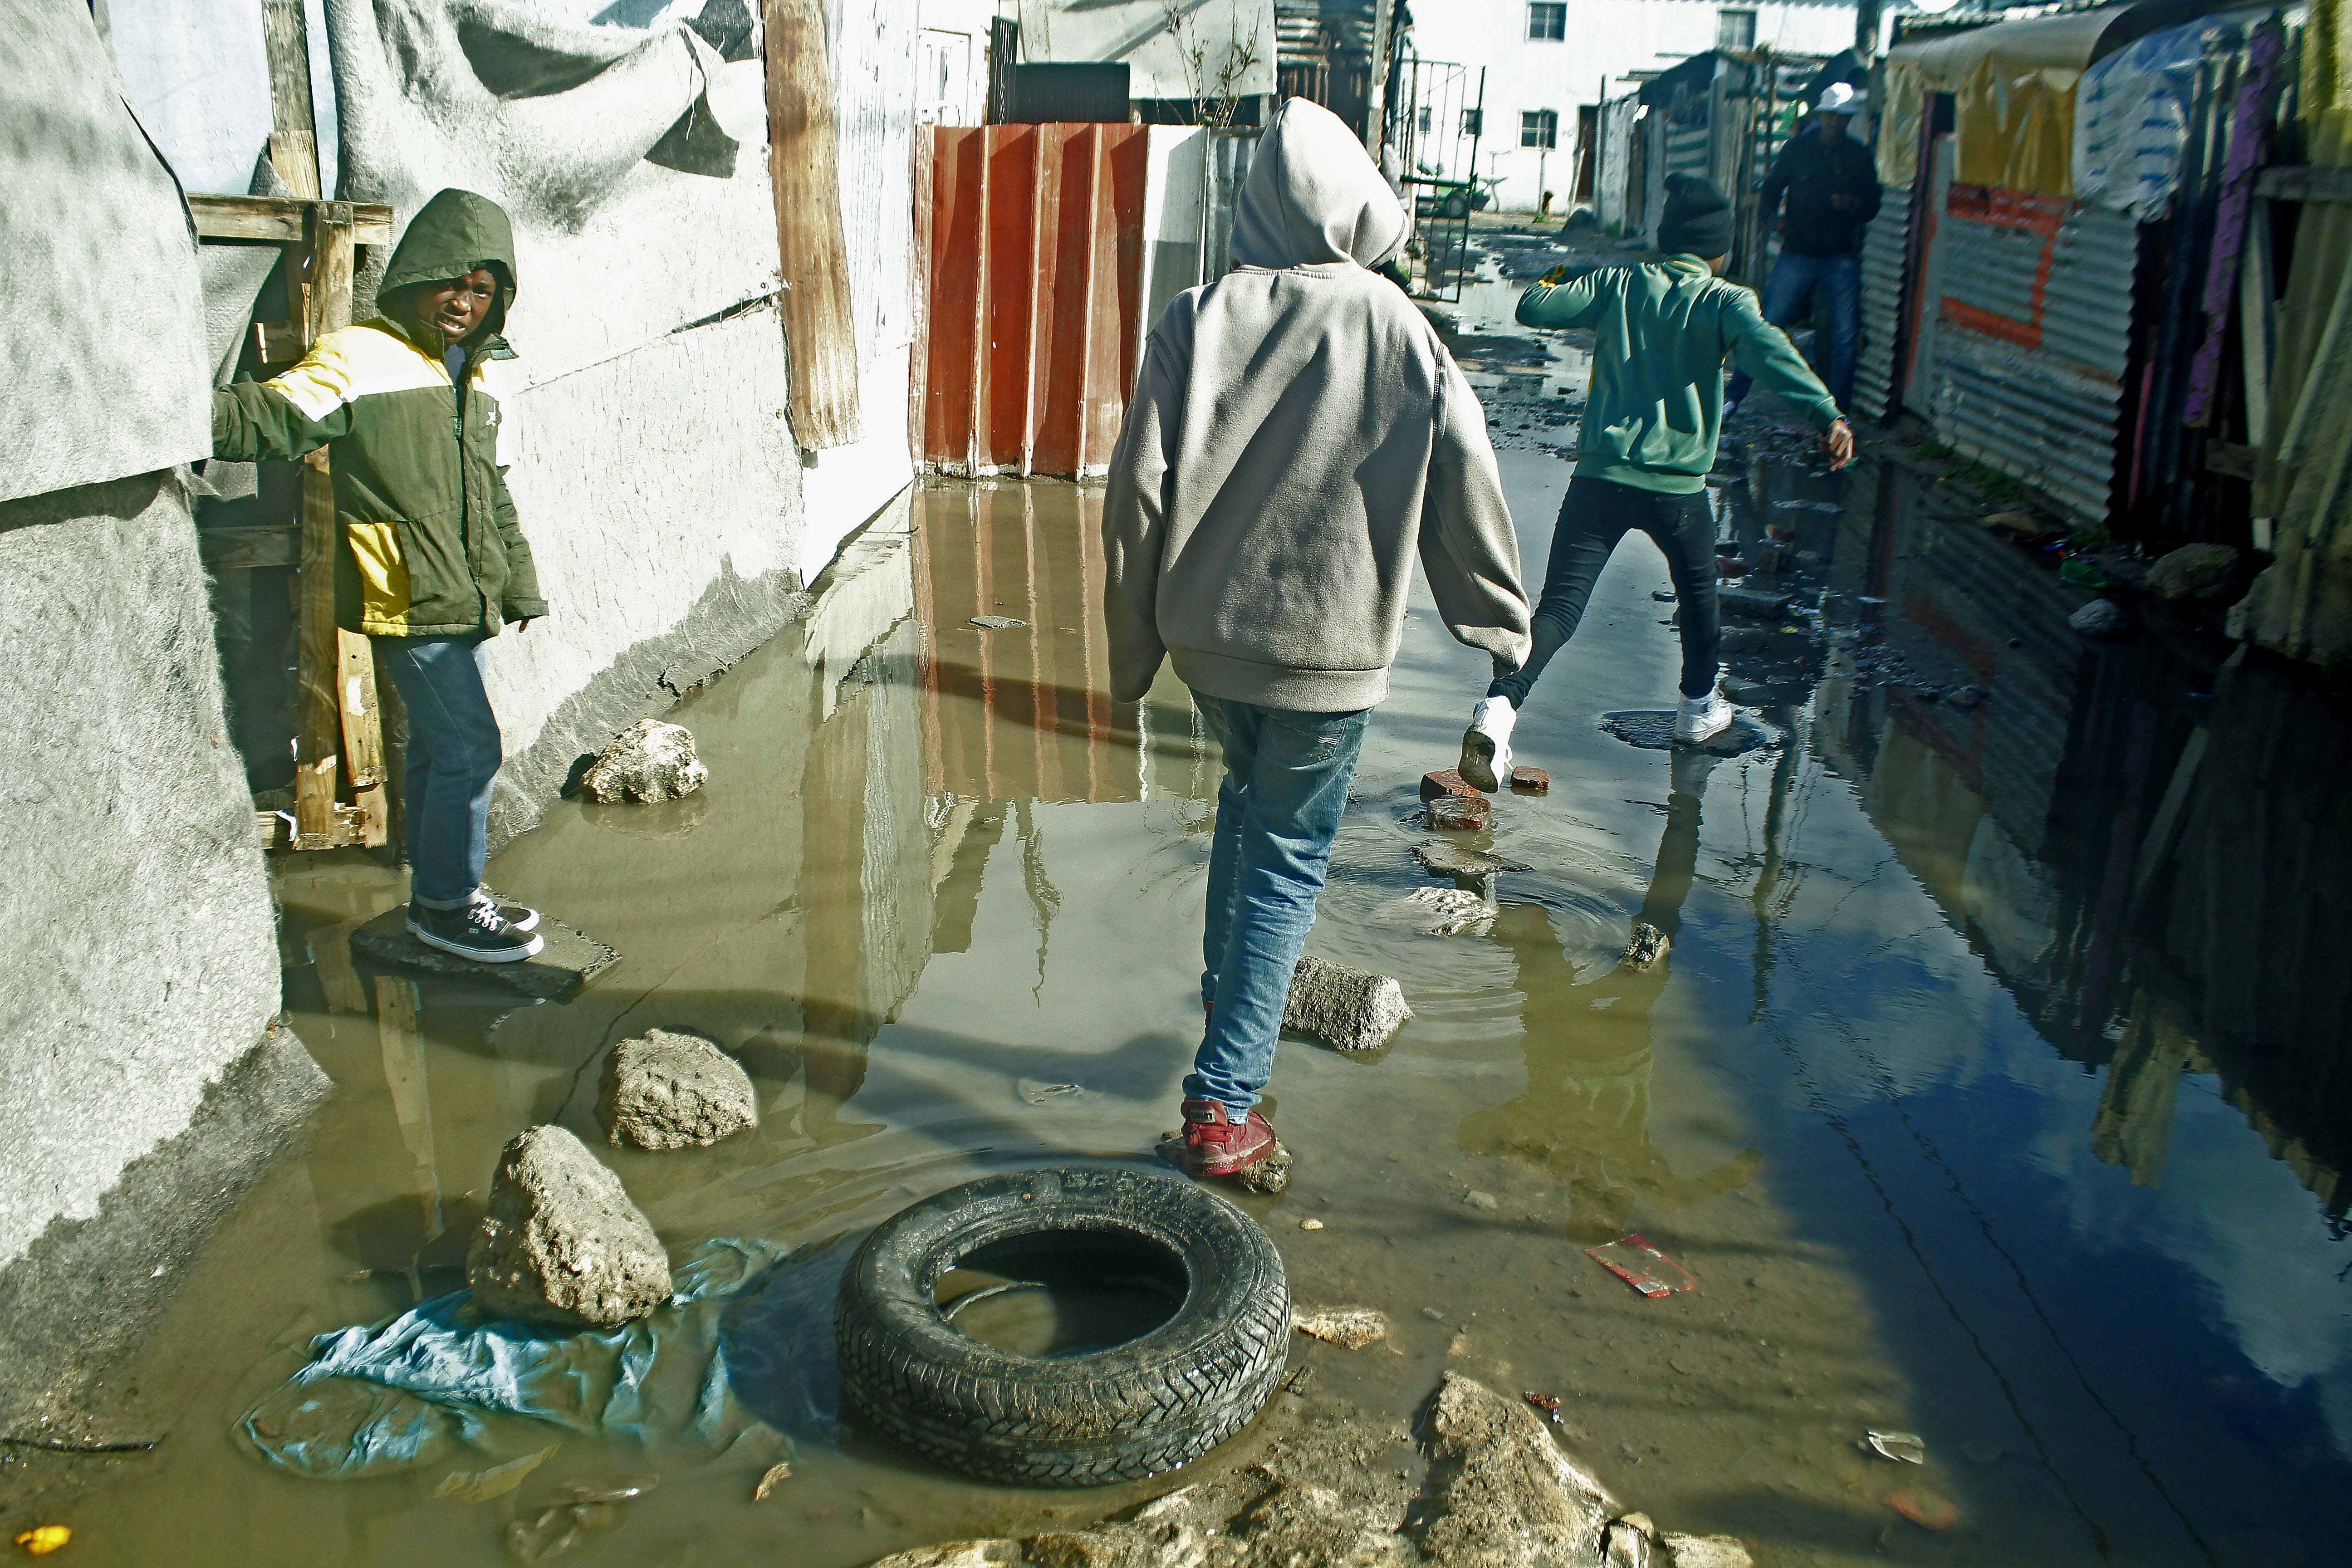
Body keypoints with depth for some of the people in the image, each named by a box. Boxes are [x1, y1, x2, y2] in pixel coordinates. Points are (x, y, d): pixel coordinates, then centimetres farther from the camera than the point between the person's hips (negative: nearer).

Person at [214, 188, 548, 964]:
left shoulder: (483, 375, 14)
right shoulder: (357, 360, -10)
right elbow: (274, 418, -23)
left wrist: (520, 586, 24)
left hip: (464, 601, 8)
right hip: (408, 599, -8)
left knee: (438, 745, 16)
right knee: (470, 746, -7)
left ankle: (439, 893, 27)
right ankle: (447, 904, 7)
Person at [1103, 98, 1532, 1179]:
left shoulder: (1198, 319, -6)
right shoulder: (1401, 332, -7)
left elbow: (1138, 490, -6)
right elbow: (1467, 493, -3)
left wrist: (1133, 646, 5)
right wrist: (1502, 627, 12)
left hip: (1207, 630, 3)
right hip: (1332, 645, -2)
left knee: (1249, 794, 29)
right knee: (1289, 857, 7)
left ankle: (1230, 997, 37)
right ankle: (1224, 1100, 4)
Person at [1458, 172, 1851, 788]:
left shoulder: (1618, 285, 6)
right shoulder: (1725, 302, -1)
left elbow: (1533, 308, 2)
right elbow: (1769, 351, -20)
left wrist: (1554, 281, 25)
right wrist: (1826, 414, -31)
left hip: (1601, 476, 1)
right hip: (1677, 488, -1)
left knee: (1559, 605, -6)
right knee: (1698, 591, 26)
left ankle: (1498, 707, -28)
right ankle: (1699, 706, 41)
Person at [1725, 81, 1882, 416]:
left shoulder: (1859, 156, 4)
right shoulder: (1798, 148, 2)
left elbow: (1872, 206, 7)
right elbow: (1772, 187, 9)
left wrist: (1853, 205, -16)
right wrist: (1774, 217, -11)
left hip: (1841, 259, 1)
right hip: (1797, 253, -1)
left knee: (1846, 336, -1)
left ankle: (1840, 410, 10)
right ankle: (1734, 395, 8)